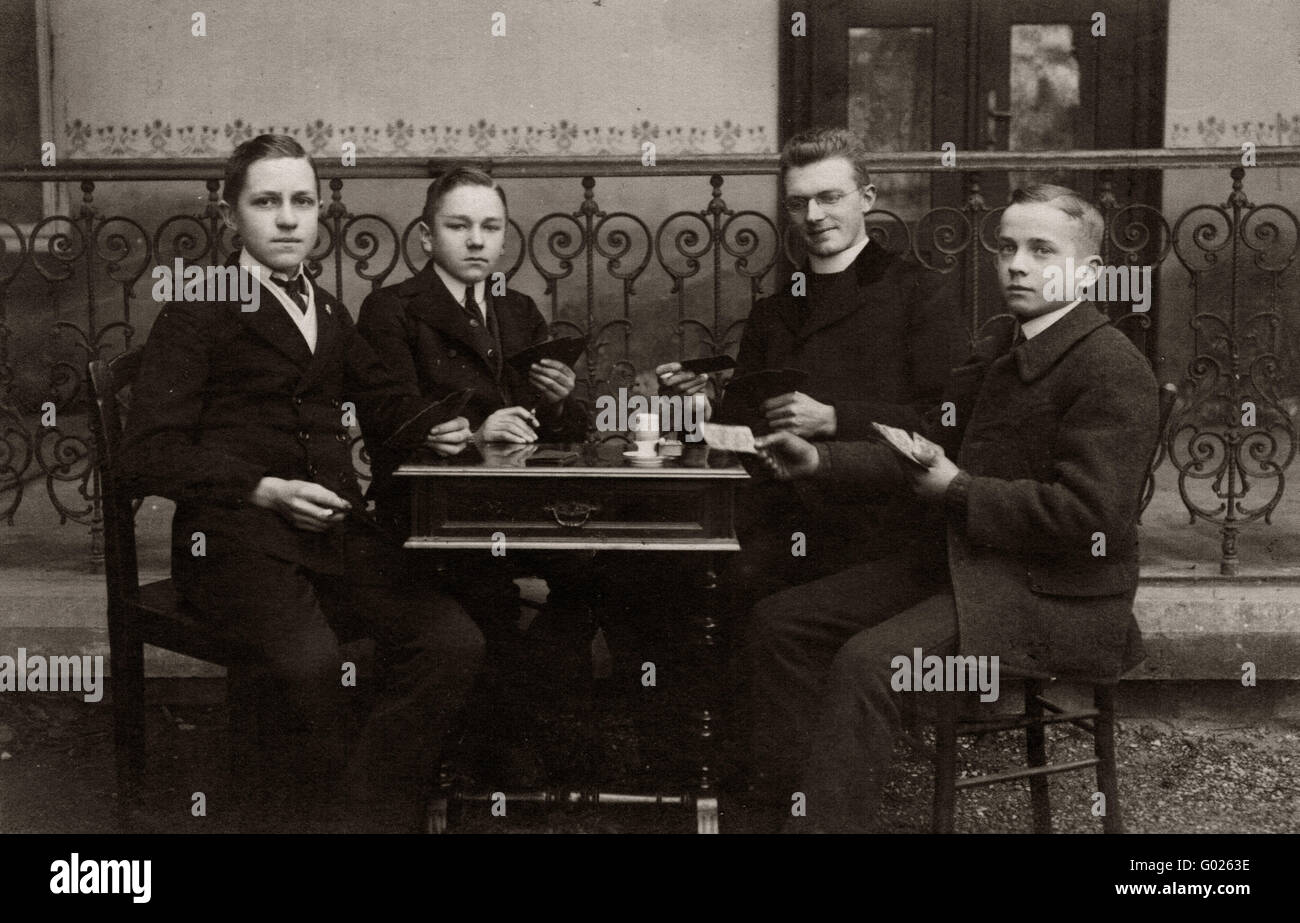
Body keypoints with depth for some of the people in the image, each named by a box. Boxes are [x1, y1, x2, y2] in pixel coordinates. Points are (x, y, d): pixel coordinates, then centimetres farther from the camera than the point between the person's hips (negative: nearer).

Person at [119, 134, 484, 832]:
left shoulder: (329, 314, 24)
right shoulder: (196, 315, 4)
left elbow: (382, 401, 36)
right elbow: (148, 455, -4)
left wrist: (438, 429, 13)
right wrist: (263, 490, -17)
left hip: (338, 535, 6)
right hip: (235, 538, -5)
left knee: (454, 641, -21)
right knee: (311, 662, -35)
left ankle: (366, 811, -12)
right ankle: (305, 814, -11)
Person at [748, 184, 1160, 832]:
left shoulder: (1114, 370, -14)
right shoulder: (997, 351, 14)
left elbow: (1086, 517, -22)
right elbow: (930, 454, 17)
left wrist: (958, 490, -18)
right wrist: (819, 460, 4)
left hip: (1055, 596, -9)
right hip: (965, 562, 9)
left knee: (867, 661, -29)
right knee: (780, 621, 0)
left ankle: (827, 817, -16)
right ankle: (793, 800, 3)